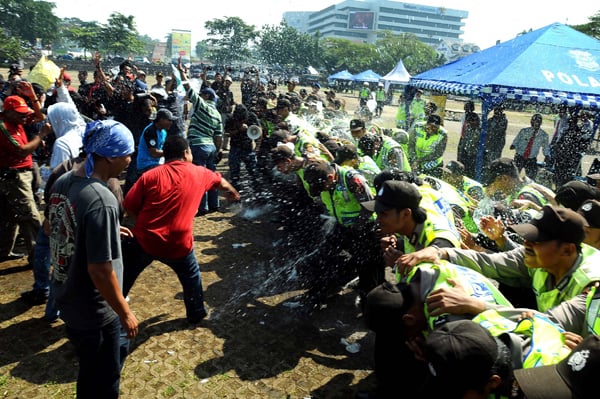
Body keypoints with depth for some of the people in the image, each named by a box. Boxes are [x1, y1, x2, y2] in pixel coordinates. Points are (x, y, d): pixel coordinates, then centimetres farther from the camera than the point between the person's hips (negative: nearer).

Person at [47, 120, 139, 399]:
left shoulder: (62, 182, -3)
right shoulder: (102, 200, -30)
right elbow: (100, 270, -28)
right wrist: (125, 313, -15)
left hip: (66, 298, 8)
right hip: (94, 310, -8)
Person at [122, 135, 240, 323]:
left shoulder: (151, 175, -3)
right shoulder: (199, 174, 2)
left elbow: (129, 206, -4)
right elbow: (221, 182, 23)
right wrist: (234, 193, 45)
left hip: (144, 239, 0)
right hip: (177, 244, 0)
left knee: (124, 278, 21)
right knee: (191, 277, 25)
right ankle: (196, 313, 40)